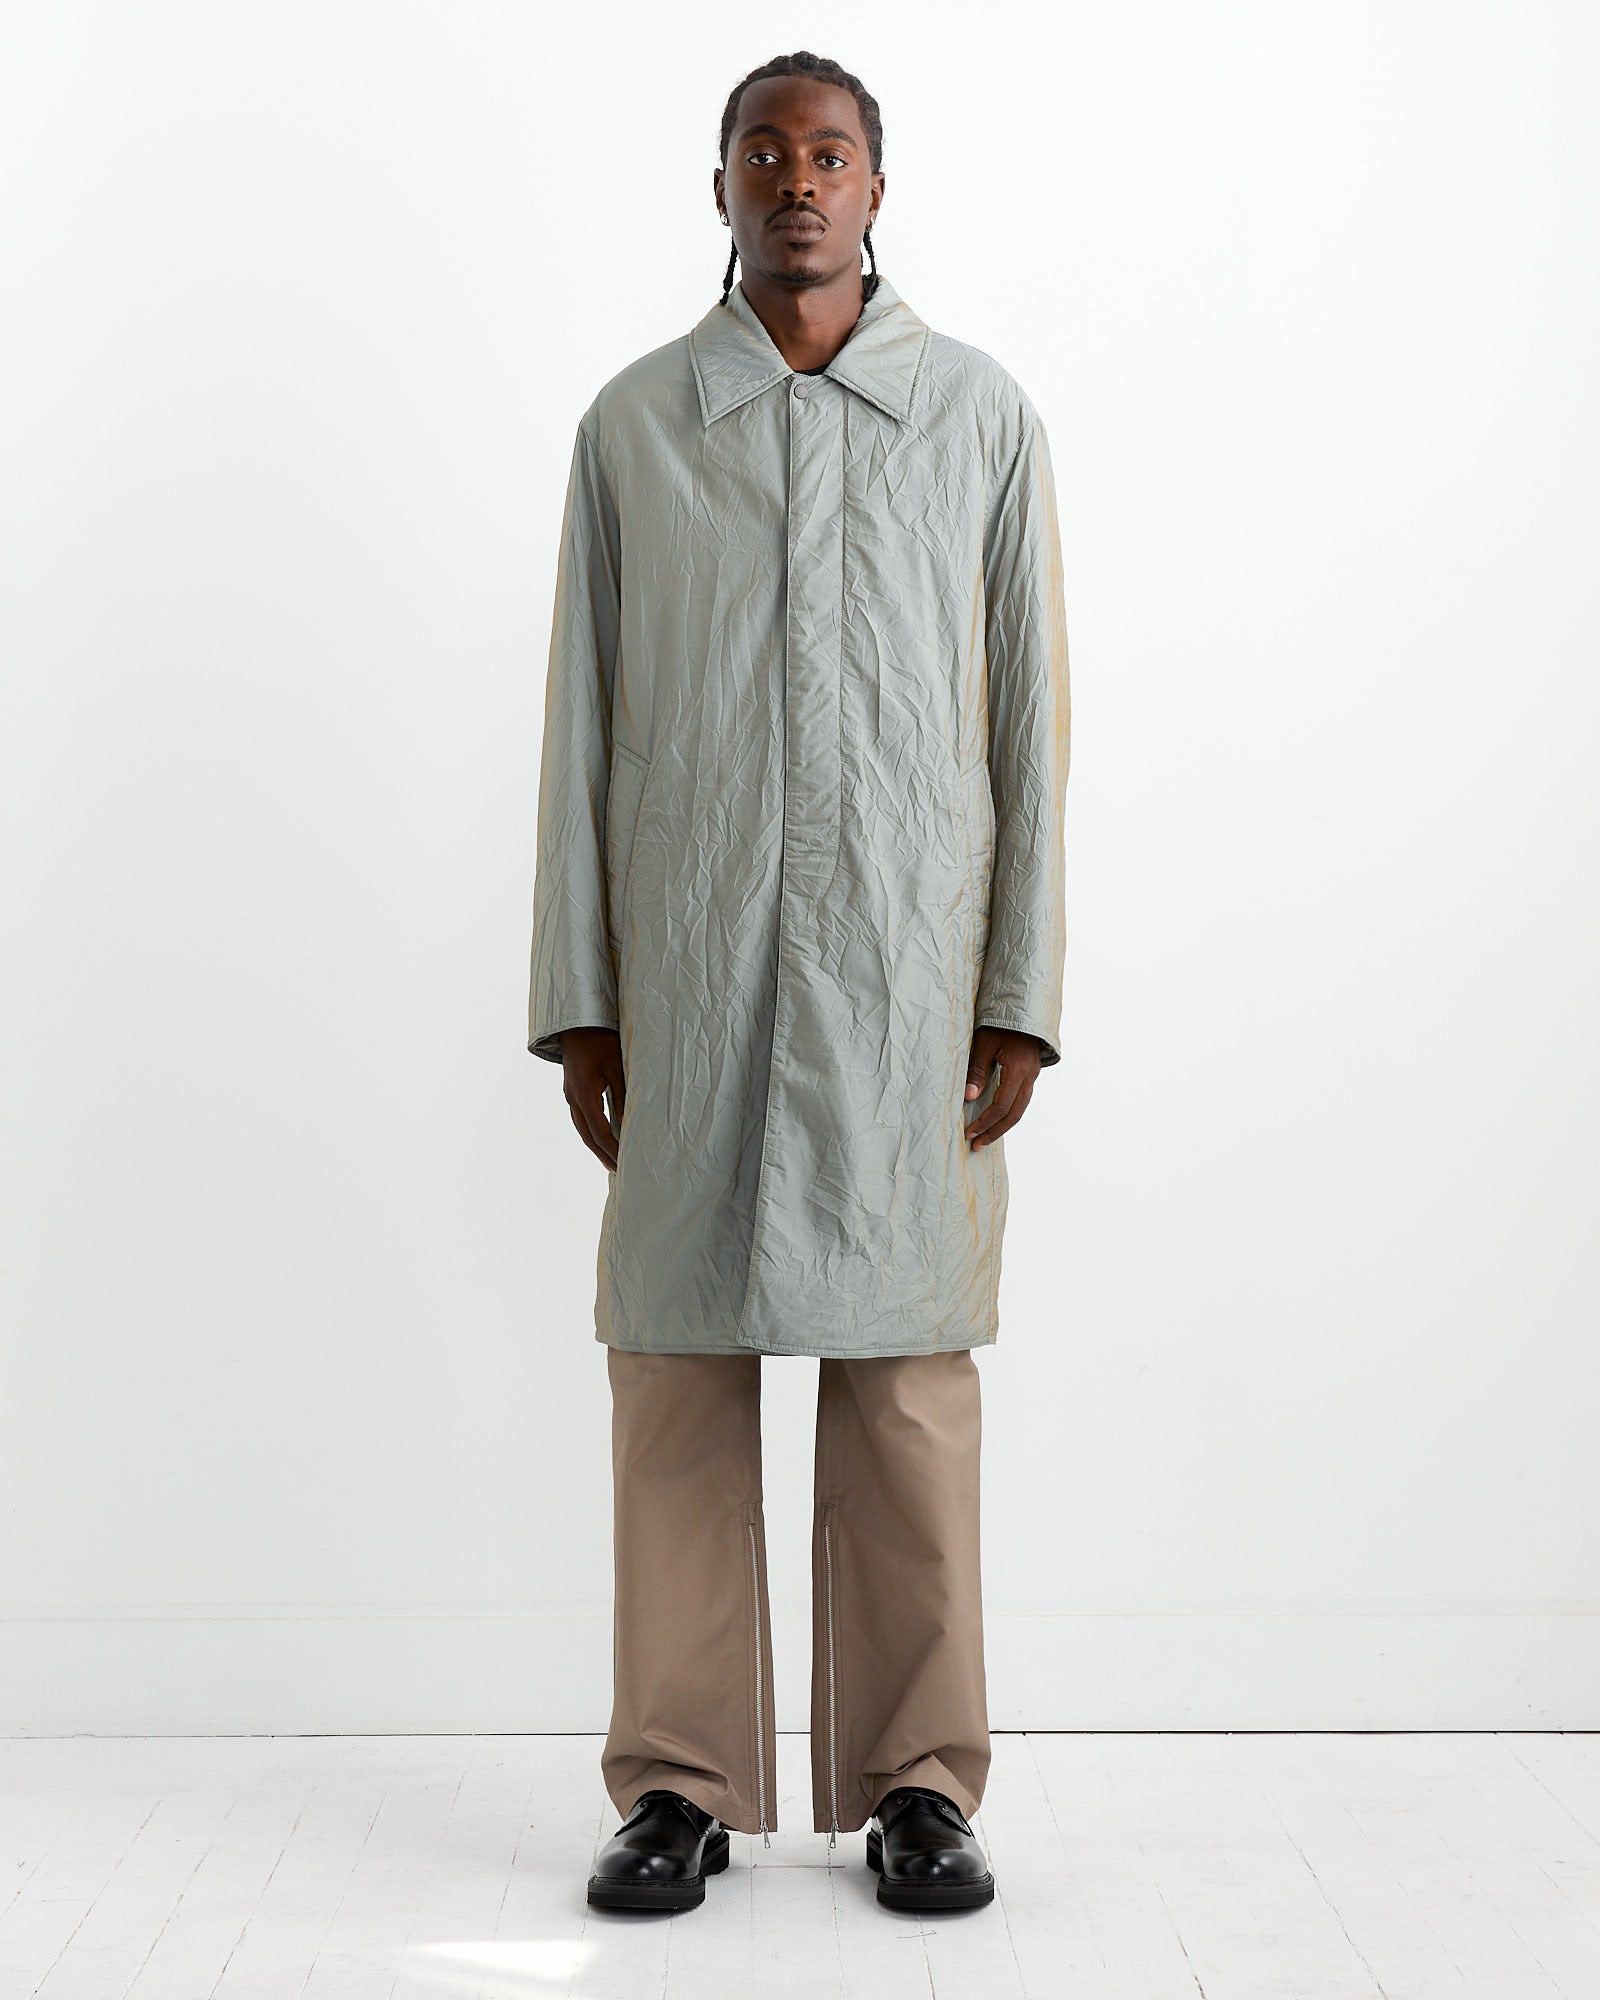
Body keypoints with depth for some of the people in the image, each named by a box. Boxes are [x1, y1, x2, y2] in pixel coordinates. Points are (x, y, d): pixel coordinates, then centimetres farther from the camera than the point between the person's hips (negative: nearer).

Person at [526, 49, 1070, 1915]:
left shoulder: (981, 414, 6)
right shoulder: (633, 422, 9)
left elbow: (1030, 716, 4)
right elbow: (581, 724, 7)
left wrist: (1022, 997, -3)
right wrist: (575, 1003, 1)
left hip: (908, 973, -1)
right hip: (688, 973, 1)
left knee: (907, 1374, 2)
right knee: (679, 1363, 2)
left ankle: (916, 1784, 14)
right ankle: (680, 1786, 13)